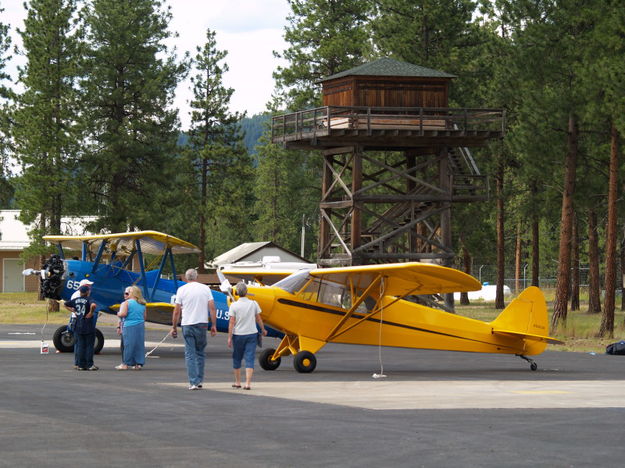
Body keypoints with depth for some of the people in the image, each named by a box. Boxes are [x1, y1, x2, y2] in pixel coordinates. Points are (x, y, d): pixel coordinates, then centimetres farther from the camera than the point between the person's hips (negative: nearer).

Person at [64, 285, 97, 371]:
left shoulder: (75, 300, 6)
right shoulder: (88, 300, -11)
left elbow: (66, 304, 17)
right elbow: (93, 305, -32)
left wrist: (73, 311, 14)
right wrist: (91, 313, -17)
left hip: (78, 326, 5)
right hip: (88, 327, -5)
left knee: (80, 346, 9)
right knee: (89, 345, 2)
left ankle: (81, 365, 10)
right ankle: (90, 365, 2)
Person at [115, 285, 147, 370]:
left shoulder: (126, 303, -8)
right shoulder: (142, 304, 12)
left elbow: (123, 314, -19)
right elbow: (144, 317, 16)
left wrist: (118, 314, 2)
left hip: (129, 327, -6)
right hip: (141, 326, 6)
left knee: (128, 344, -1)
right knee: (139, 344, 10)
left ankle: (125, 364, 1)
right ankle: (139, 363, 11)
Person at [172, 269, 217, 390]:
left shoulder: (181, 290, 0)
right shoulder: (205, 288, 3)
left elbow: (177, 311, -1)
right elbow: (212, 308, -1)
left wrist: (174, 327, 8)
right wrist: (214, 325, 5)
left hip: (187, 325, -1)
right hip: (202, 324, 2)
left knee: (190, 354, 1)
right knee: (200, 353, 16)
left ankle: (193, 382, -5)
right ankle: (199, 380, 17)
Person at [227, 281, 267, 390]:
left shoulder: (234, 306, -9)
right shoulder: (254, 304, -3)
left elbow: (232, 323, -10)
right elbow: (259, 319, 6)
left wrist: (229, 337, -6)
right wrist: (263, 330, 23)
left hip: (238, 335, -1)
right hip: (252, 334, 1)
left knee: (237, 358, 14)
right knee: (249, 358, 0)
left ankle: (237, 382, 23)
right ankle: (248, 383, -9)